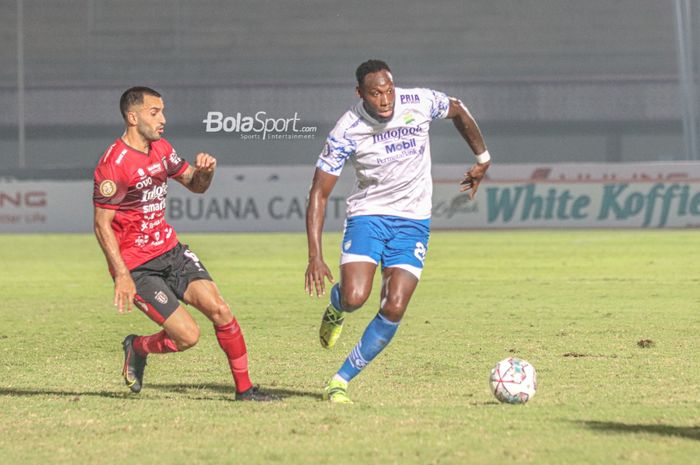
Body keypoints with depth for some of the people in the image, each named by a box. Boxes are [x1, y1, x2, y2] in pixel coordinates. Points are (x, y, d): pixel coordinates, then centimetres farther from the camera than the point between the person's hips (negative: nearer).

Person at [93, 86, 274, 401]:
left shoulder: (161, 149, 8)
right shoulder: (114, 163, -17)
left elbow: (196, 186, 21)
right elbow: (102, 224, -16)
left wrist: (205, 170, -4)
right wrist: (121, 275, -22)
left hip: (171, 251, 7)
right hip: (136, 266, -7)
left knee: (219, 309, -10)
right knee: (188, 336, -14)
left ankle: (244, 388, 1)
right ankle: (137, 348, 17)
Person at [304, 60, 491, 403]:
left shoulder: (420, 103, -12)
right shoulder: (347, 131, -17)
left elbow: (458, 111, 12)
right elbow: (319, 194, -14)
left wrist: (483, 159, 21)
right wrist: (315, 256, -22)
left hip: (413, 221, 2)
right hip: (367, 216, -2)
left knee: (394, 310, -13)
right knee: (354, 298, -23)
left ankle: (340, 382, 2)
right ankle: (335, 307, 17)